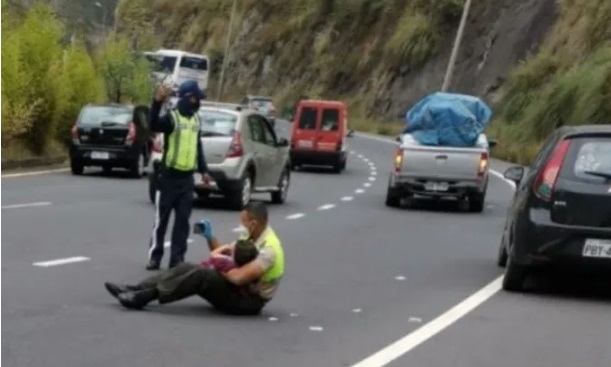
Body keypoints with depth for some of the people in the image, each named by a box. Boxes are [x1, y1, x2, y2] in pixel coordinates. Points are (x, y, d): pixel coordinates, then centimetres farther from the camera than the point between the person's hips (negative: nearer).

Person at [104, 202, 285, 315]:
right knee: (186, 268, -5)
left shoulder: (269, 249, -24)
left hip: (250, 300, -9)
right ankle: (135, 290, -13)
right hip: (238, 288, 9)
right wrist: (209, 236, -1)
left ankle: (145, 297, -29)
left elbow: (239, 277, -33)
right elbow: (220, 252, 19)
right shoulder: (250, 235, 7)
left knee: (201, 274, -28)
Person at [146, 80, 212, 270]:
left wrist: (203, 170, 20)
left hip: (187, 177, 6)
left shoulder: (196, 119, 13)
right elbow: (153, 125, -30)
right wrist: (157, 102, -45)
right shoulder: (171, 117, -9)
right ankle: (154, 257, 6)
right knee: (161, 219, 0)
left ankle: (177, 258, 10)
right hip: (169, 176, -6)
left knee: (182, 220, 5)